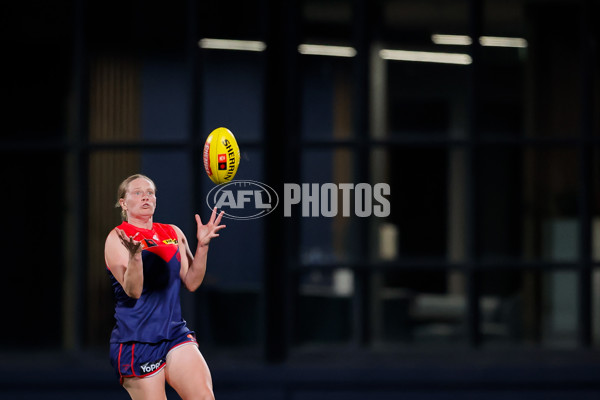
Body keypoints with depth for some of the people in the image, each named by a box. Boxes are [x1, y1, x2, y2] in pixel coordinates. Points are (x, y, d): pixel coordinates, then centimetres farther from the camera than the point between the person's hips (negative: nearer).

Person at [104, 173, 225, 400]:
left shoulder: (173, 233, 12)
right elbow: (132, 291, -15)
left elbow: (191, 283, 8)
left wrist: (202, 245, -5)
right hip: (136, 339, -4)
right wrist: (135, 254, -33)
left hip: (174, 331, 4)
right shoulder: (117, 238, -4)